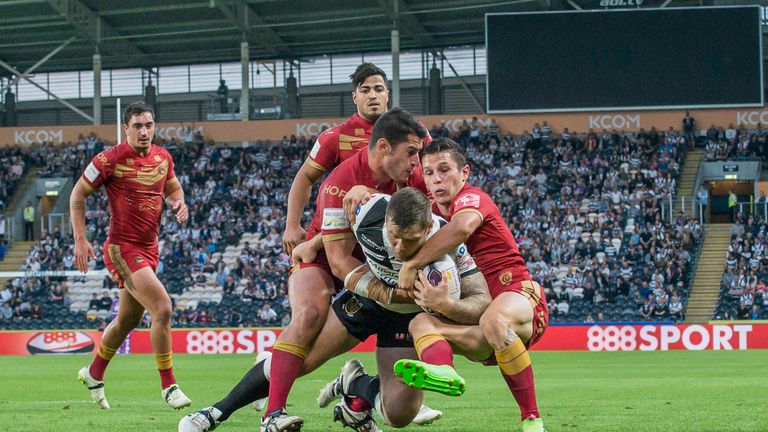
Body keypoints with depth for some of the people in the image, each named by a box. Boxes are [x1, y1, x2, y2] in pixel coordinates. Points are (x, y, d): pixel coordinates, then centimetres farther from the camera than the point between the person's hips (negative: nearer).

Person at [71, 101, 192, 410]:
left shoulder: (162, 157, 4)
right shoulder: (111, 159, -14)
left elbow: (172, 187, 23)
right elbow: (78, 194, -4)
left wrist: (178, 202, -2)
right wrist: (80, 239, -10)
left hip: (149, 248, 7)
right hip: (122, 248, -7)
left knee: (128, 319, 19)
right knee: (162, 309, -19)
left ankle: (93, 375, 41)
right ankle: (168, 386, -9)